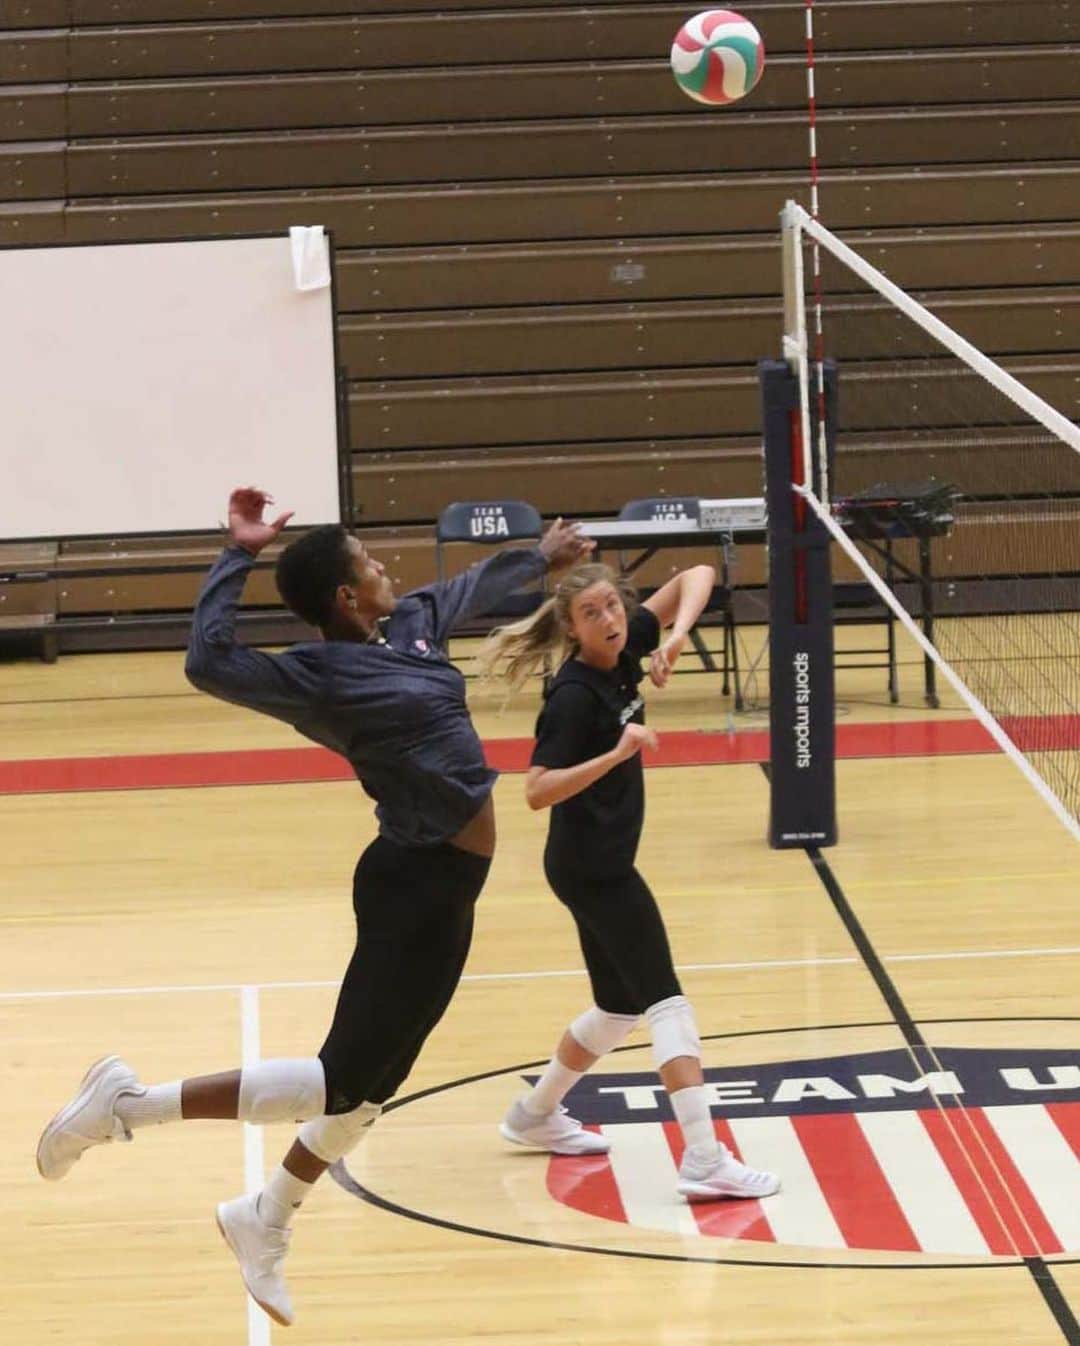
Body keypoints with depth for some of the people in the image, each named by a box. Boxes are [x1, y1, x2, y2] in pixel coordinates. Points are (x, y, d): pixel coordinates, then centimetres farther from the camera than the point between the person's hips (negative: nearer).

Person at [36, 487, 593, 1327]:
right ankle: (129, 1104, -6)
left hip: (444, 888, 9)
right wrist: (239, 556, -31)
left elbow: (472, 588, 28)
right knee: (344, 1079, -10)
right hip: (413, 887, -9)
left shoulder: (410, 622, 6)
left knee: (375, 1077, 17)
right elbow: (210, 662, -32)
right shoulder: (319, 676, -18)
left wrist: (540, 558, 44)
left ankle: (265, 1224, 32)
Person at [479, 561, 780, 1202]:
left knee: (620, 1006, 20)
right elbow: (538, 790, -27)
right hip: (593, 867, -9)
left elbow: (698, 576, 3)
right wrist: (617, 754, -36)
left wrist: (678, 636, -16)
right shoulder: (575, 696, -20)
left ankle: (536, 1114, 35)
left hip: (600, 865, 9)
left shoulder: (626, 648, 1)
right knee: (667, 1000, -12)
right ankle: (705, 1161, -16)